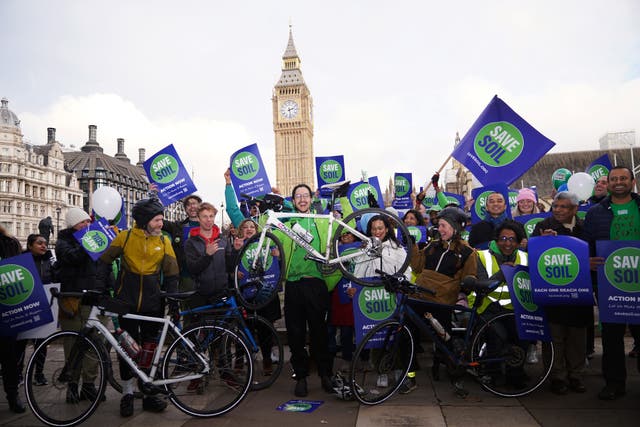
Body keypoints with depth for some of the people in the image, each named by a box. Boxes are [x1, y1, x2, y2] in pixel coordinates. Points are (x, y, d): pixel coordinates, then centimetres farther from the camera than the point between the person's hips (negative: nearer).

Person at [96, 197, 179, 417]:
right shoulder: (125, 237, -4)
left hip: (152, 305, 1)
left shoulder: (164, 241, 0)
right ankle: (128, 392, 21)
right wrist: (100, 287, 0)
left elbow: (172, 275, 4)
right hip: (127, 303, -1)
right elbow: (105, 262, 7)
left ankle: (148, 393, 20)